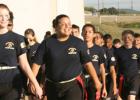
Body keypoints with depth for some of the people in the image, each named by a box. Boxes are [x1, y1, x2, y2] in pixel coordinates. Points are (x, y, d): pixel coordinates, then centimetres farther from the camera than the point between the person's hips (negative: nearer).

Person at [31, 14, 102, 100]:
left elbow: (87, 63, 1)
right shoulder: (47, 43, -1)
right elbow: (37, 63, -3)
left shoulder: (78, 43, -1)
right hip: (52, 86, 2)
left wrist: (96, 81, -4)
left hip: (73, 85, -2)